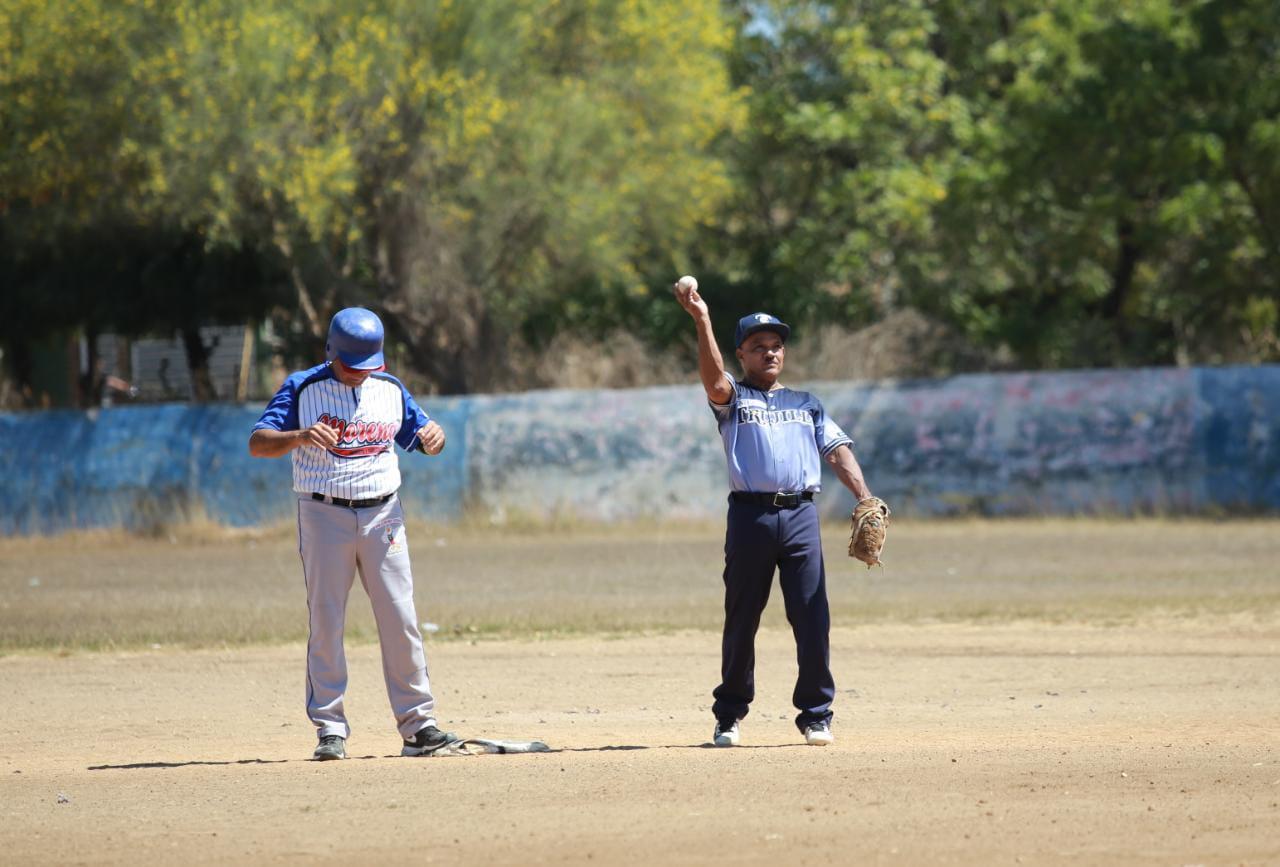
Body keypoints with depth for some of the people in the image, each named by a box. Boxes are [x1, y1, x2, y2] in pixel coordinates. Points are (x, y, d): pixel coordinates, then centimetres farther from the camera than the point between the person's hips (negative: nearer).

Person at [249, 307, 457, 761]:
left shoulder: (390, 390, 10)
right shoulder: (302, 388, -2)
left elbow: (422, 438, 18)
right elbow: (257, 443, -11)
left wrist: (434, 435, -7)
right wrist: (300, 436, -30)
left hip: (382, 515, 3)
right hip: (325, 517, -3)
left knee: (401, 620, 0)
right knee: (325, 622, -2)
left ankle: (417, 723, 3)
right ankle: (330, 727, 2)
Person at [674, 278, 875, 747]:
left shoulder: (806, 404, 21)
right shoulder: (733, 399, 12)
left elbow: (838, 452, 12)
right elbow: (714, 379, -11)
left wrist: (865, 498, -3)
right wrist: (702, 322, -24)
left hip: (801, 515, 2)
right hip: (750, 515, -2)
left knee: (813, 620, -4)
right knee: (741, 620, 2)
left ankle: (816, 715, 4)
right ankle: (729, 716, 12)